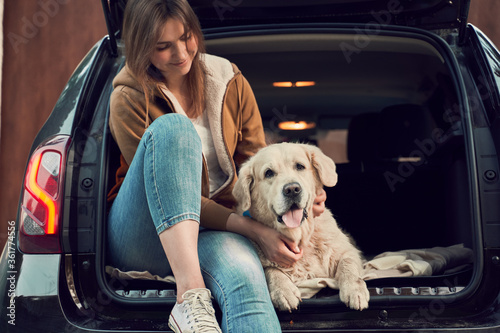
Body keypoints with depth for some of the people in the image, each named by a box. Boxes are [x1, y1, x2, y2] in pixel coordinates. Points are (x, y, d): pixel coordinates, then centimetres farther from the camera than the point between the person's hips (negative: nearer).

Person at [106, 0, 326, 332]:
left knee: (242, 271, -37)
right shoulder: (129, 100, -5)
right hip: (141, 236, -2)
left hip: (211, 234, 2)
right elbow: (165, 186, -13)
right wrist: (254, 229, -22)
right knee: (172, 127, -30)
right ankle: (191, 293, -38)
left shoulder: (230, 83, 6)